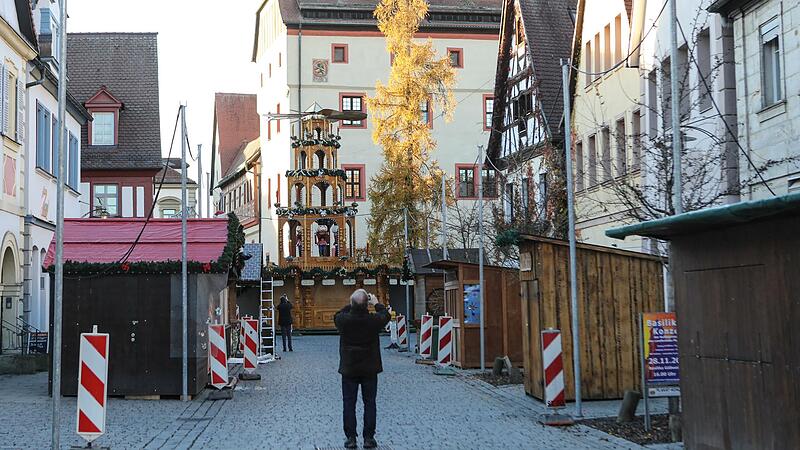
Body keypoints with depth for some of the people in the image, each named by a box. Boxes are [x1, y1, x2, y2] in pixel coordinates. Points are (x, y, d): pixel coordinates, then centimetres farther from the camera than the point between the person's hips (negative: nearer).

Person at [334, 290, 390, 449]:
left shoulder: (343, 320, -16)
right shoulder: (374, 320, -15)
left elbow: (338, 315, 10)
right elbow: (385, 315, 8)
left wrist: (351, 305, 16)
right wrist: (376, 303, 22)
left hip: (349, 369, 0)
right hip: (370, 370, 0)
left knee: (349, 404, 7)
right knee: (369, 403, 8)